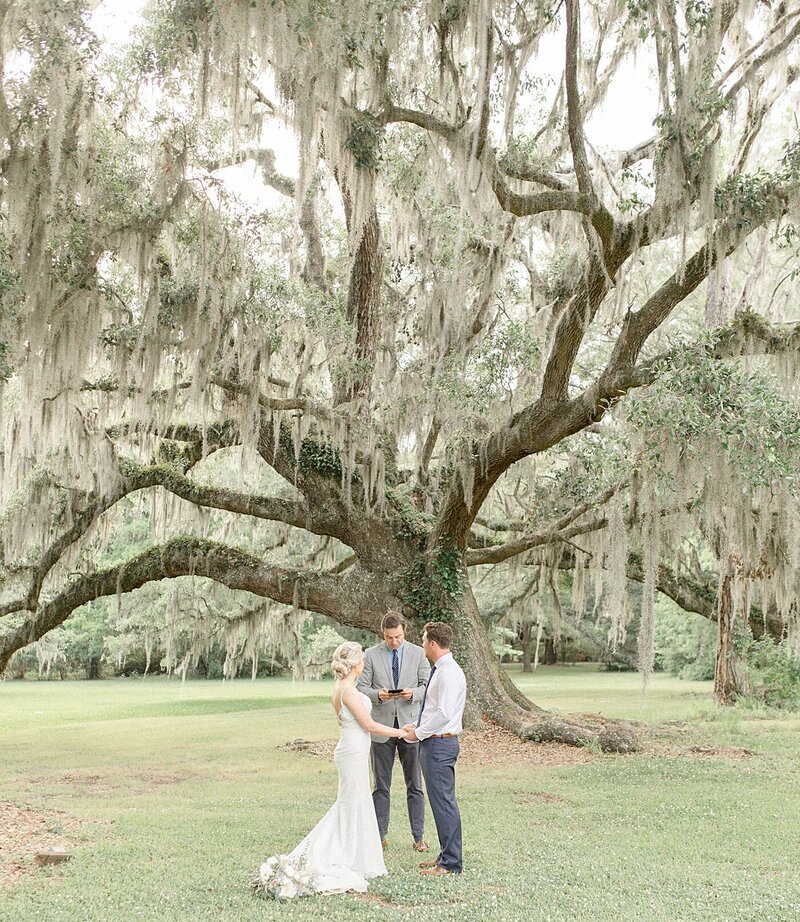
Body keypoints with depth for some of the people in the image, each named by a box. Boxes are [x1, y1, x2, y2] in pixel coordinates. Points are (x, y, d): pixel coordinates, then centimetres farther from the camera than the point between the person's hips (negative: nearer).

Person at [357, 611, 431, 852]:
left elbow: (428, 686, 3)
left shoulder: (418, 653, 2)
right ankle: (380, 835, 15)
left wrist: (413, 693, -18)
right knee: (381, 786, 7)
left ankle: (418, 836, 11)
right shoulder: (371, 654, 1)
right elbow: (361, 687, 1)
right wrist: (377, 694, -19)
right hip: (382, 727, 0)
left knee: (414, 785, 5)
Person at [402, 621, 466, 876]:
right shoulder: (440, 670, 14)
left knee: (444, 802, -4)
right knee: (440, 801, 16)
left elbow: (444, 713, -25)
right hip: (433, 743, 10)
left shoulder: (449, 672, -18)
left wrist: (418, 733, -15)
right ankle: (447, 855, 25)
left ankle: (451, 863, 3)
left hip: (440, 744, -10)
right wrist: (417, 726, 13)